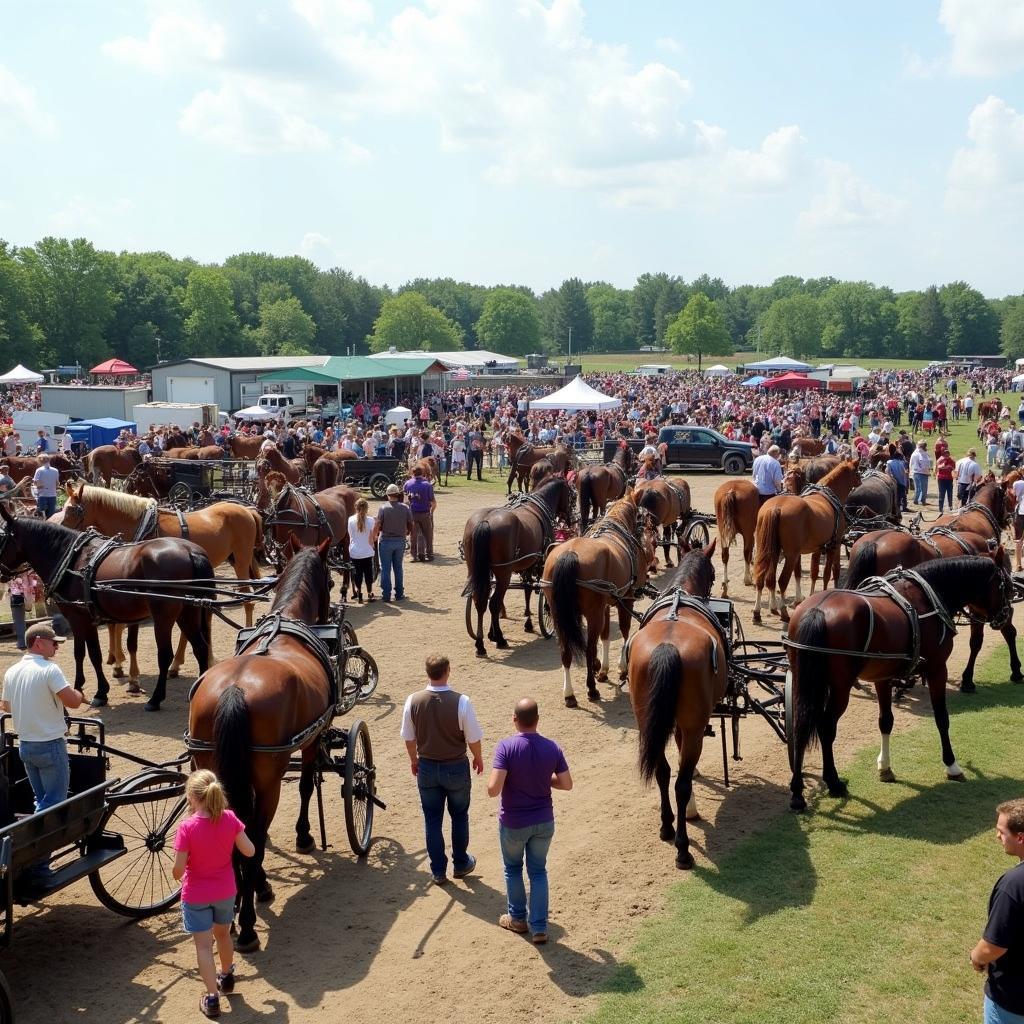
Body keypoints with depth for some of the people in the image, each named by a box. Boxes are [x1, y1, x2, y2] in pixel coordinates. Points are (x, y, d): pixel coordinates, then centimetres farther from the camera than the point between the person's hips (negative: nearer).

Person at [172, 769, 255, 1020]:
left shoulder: (187, 827, -24)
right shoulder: (230, 819, -14)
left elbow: (178, 869, -20)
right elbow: (249, 851, -7)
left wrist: (178, 876, 2)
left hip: (196, 896, -4)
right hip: (225, 892, 4)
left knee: (204, 945, 5)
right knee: (223, 934, 26)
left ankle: (212, 997, 5)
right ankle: (226, 976, 47)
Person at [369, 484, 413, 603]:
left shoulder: (384, 508, -11)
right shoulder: (405, 508, -3)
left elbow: (377, 526, -14)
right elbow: (410, 526, 1)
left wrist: (373, 537, 2)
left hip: (386, 540, -3)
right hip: (400, 541, 3)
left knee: (386, 569, 5)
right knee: (398, 568, 14)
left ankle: (386, 596, 5)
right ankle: (399, 594, 17)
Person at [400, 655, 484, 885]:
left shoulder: (413, 701, -13)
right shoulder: (461, 701, -22)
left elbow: (409, 738, -1)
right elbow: (473, 738, -13)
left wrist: (414, 760, 17)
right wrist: (478, 758, 7)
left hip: (427, 768, 2)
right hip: (456, 768, -2)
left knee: (432, 820, 15)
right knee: (459, 817, 19)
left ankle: (438, 871, 24)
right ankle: (461, 864, 34)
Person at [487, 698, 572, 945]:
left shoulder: (506, 746, -21)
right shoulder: (552, 748, -10)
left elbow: (493, 790, -26)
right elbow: (567, 784, -2)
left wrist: (508, 779, -4)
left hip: (513, 823, -2)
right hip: (544, 822, 3)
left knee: (513, 869, 22)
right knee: (538, 872, 17)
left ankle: (518, 918, 36)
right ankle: (539, 928, 19)